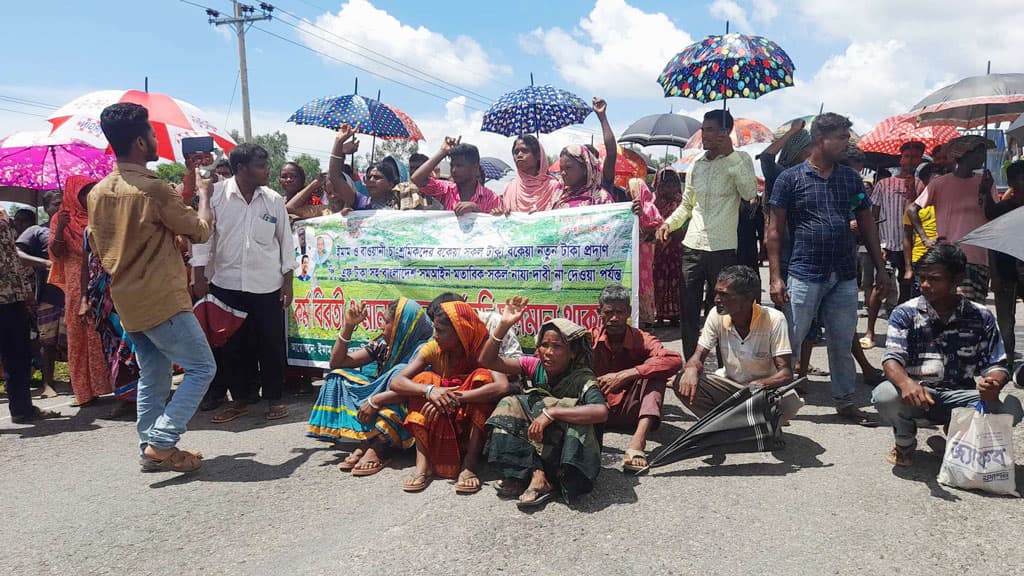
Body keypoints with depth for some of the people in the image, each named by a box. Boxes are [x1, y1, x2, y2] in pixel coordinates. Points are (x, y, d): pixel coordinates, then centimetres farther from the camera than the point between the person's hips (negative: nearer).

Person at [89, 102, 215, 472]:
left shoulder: (98, 192, 7)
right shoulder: (153, 188, -18)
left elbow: (97, 247, 18)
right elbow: (200, 231, -7)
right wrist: (203, 193, 9)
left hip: (127, 300, 8)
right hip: (162, 299, -8)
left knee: (152, 376, 17)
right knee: (201, 367, 1)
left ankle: (151, 448, 19)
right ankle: (161, 442, -4)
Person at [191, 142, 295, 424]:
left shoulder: (274, 200, 1)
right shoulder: (215, 194, -4)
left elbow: (285, 241, 6)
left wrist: (287, 282, 4)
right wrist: (200, 277, -3)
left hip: (267, 285, 1)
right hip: (226, 283, 0)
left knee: (272, 343, 3)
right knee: (230, 344, 8)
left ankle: (274, 399, 18)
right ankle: (239, 400, 23)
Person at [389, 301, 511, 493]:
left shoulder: (482, 351, -17)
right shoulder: (433, 349, -9)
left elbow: (503, 386, -37)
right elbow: (396, 382, -20)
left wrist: (454, 398, -42)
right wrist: (429, 390, -39)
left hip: (472, 424, -2)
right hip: (436, 425, 2)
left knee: (483, 376, -25)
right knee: (424, 379, -20)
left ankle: (470, 463, -29)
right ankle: (422, 461, -27)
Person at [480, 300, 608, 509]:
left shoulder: (582, 378, -19)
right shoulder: (535, 366, -5)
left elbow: (602, 411, -40)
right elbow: (487, 360, -9)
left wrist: (551, 413, -40)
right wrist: (504, 325, -22)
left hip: (573, 449, -5)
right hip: (537, 443, 5)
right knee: (511, 405, -13)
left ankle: (539, 477, -23)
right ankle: (527, 475, -24)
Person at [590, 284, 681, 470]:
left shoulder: (641, 339, -6)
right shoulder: (590, 338, -1)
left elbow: (674, 360, -26)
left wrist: (626, 375, -32)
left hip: (630, 411, -1)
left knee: (653, 367, -23)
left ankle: (638, 439, -41)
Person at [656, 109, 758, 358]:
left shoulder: (740, 159, 0)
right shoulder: (697, 164, 14)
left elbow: (750, 193, -16)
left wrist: (730, 155, -15)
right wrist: (669, 223, 3)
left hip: (723, 249, -5)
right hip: (692, 246, 5)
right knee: (688, 310, 9)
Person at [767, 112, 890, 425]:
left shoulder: (851, 178, 11)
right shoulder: (790, 178, -3)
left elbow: (867, 224, 15)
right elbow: (775, 229, -4)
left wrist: (881, 269, 11)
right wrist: (775, 277, -10)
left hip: (844, 277, 4)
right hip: (805, 275, -4)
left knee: (842, 344, 12)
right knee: (789, 340, -1)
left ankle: (845, 401, 26)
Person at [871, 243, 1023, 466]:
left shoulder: (981, 317, 4)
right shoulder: (905, 313, -2)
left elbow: (996, 364, 2)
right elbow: (892, 359, -14)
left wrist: (994, 383, -25)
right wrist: (905, 382, -38)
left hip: (961, 397, 2)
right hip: (916, 395, -1)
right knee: (885, 396, -34)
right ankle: (905, 441, 4)